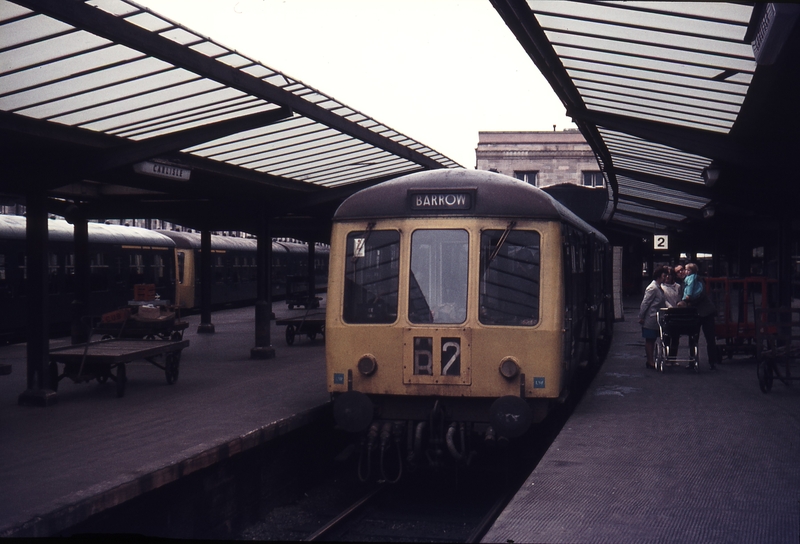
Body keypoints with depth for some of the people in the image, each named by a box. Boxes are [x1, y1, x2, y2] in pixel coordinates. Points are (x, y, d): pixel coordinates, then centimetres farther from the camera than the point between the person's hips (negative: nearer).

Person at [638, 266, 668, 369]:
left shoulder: (659, 288, 12)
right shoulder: (652, 288, -18)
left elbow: (664, 302, 20)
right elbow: (645, 303, -18)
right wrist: (641, 317, -18)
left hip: (656, 319, 9)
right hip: (650, 319, -9)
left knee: (652, 340, 13)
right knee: (649, 340, -1)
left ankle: (650, 360, 19)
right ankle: (650, 361, 4)